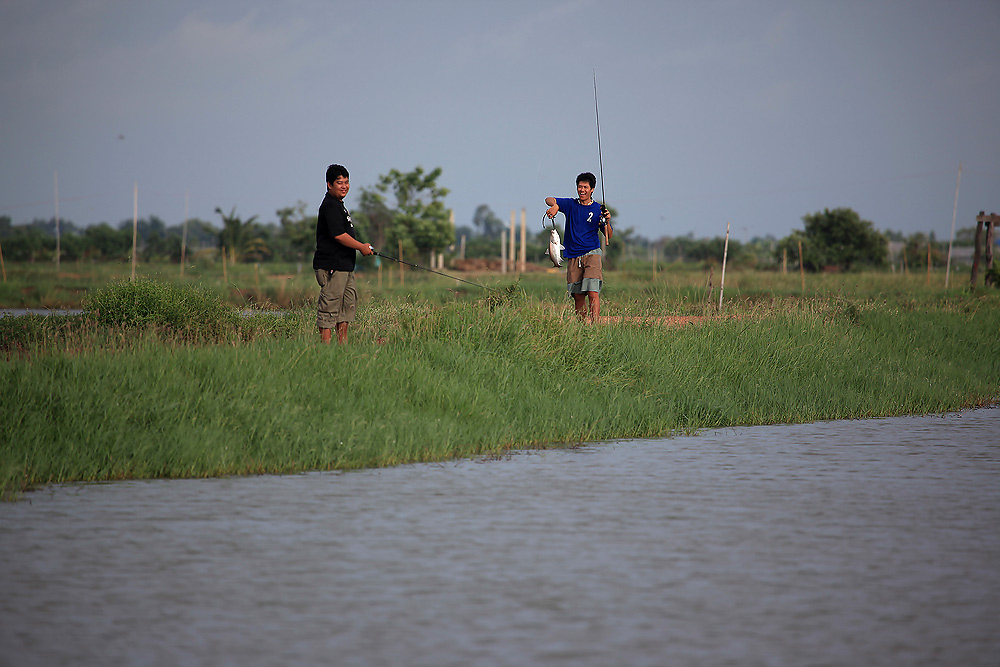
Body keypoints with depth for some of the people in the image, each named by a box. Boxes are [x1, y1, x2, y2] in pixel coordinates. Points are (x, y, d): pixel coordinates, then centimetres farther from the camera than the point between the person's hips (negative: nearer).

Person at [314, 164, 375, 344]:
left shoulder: (339, 205, 20)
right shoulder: (330, 205, -13)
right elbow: (338, 235, -21)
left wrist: (362, 246, 16)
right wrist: (361, 247, -11)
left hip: (345, 265, 11)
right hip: (331, 266, -11)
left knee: (349, 303, 15)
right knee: (329, 307, -9)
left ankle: (343, 343, 21)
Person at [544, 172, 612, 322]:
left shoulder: (598, 210, 6)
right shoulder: (570, 205, 9)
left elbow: (608, 236, 6)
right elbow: (549, 200, 0)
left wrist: (607, 222, -14)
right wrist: (555, 205, -22)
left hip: (591, 253, -2)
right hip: (573, 257, 2)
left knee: (593, 292, -17)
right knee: (578, 296, 3)